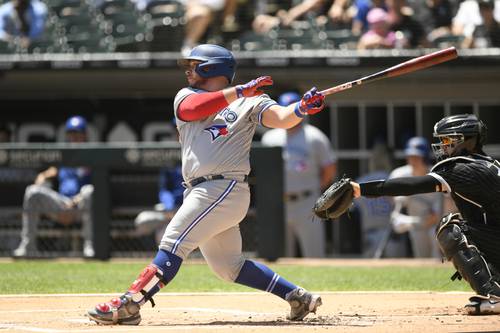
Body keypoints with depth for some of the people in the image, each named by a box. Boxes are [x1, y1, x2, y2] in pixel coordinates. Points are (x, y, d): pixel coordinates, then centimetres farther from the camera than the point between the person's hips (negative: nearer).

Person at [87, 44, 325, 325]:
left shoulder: (250, 102, 4)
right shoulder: (186, 96, 16)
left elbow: (281, 118, -11)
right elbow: (193, 109, -7)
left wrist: (302, 109, -33)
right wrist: (239, 91, -15)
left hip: (227, 188, -7)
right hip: (201, 193, 7)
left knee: (174, 244, -16)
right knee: (228, 265, 12)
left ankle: (128, 305, -20)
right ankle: (299, 297, 19)